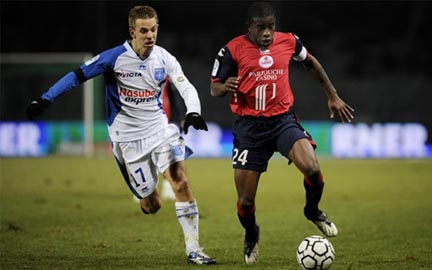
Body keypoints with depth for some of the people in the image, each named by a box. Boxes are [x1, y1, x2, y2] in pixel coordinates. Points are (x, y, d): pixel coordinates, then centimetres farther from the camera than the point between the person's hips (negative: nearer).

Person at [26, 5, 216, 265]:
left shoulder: (163, 58, -4)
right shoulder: (115, 58, -13)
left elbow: (186, 87, -7)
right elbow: (77, 76, -8)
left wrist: (193, 113, -28)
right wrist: (45, 100, -14)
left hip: (160, 129, 2)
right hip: (128, 137, -2)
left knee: (181, 181, -15)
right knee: (152, 205, -2)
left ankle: (193, 249, -7)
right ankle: (147, 196, 39)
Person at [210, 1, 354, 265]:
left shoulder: (288, 42, -1)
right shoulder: (232, 50, -9)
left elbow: (311, 63, 19)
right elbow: (214, 88, -1)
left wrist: (333, 96, 19)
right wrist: (225, 87, -25)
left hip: (283, 120, 1)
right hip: (249, 127, -1)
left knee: (312, 169, -26)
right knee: (245, 201, -1)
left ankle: (313, 211, 8)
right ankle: (251, 236, 34)